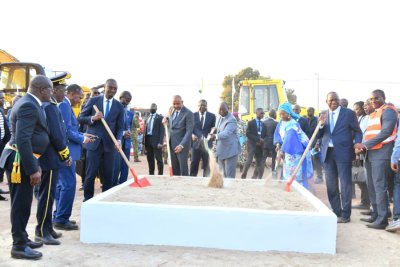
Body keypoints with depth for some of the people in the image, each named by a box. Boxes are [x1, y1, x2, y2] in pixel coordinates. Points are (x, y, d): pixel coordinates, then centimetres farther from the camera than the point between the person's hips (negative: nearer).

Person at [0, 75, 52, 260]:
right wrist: (32, 169, -27)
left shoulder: (29, 103, 13)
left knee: (22, 203, 18)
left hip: (22, 159, 10)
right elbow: (22, 140, -27)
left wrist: (34, 164, 21)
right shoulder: (29, 106, -19)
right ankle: (19, 246, 9)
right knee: (21, 204, -1)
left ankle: (22, 238, 31)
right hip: (21, 161, -10)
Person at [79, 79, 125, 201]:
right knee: (91, 174, 0)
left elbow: (120, 126, 2)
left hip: (109, 144, 2)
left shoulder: (119, 106, 6)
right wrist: (93, 118, -15)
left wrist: (118, 140, -16)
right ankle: (87, 199, 14)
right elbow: (82, 117, 5)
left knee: (109, 174, 5)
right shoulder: (93, 100, 3)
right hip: (94, 142, -2)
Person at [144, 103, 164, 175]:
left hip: (156, 140, -6)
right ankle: (151, 174, 19)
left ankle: (160, 175, 3)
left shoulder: (160, 117, -2)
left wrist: (160, 142, -17)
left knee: (159, 159, -2)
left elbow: (162, 130, -8)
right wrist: (144, 141, 10)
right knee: (150, 159, 11)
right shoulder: (147, 118, 18)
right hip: (148, 140, 6)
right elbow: (145, 130, 18)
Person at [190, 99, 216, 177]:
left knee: (207, 165, 5)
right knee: (194, 164, 2)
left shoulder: (212, 116, 6)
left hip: (207, 143, 1)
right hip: (196, 142, 0)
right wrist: (192, 135, -13)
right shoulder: (193, 115, 6)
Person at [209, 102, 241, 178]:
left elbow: (226, 133, -34)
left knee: (229, 175, -4)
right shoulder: (219, 117, 7)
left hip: (230, 150, -8)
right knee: (222, 174, 15)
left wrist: (215, 136, -52)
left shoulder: (231, 120, -20)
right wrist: (214, 130, -1)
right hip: (221, 150, 8)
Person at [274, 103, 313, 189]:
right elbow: (277, 134, 8)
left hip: (296, 152, -8)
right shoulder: (281, 122, 0)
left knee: (296, 174, -6)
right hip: (288, 151, 8)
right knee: (288, 173, 12)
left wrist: (282, 151, -37)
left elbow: (289, 139, -33)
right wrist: (278, 144, -9)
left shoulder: (293, 124, -25)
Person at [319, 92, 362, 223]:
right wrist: (321, 125, -11)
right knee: (331, 185, 10)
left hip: (343, 152, -5)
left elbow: (357, 131, 1)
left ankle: (345, 215, 5)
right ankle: (336, 212, 21)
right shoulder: (323, 115, 10)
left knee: (345, 184, -1)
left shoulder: (348, 113, -1)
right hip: (327, 153, 5)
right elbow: (319, 136, 8)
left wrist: (357, 144, -17)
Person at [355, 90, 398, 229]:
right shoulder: (373, 114, 22)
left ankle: (382, 219, -5)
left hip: (381, 154, -9)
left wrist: (365, 144, -19)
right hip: (371, 154, 9)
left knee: (380, 186, -9)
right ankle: (376, 214, 20)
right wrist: (363, 147, 0)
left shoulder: (388, 111, -5)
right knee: (371, 186, 10)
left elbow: (386, 132, -17)